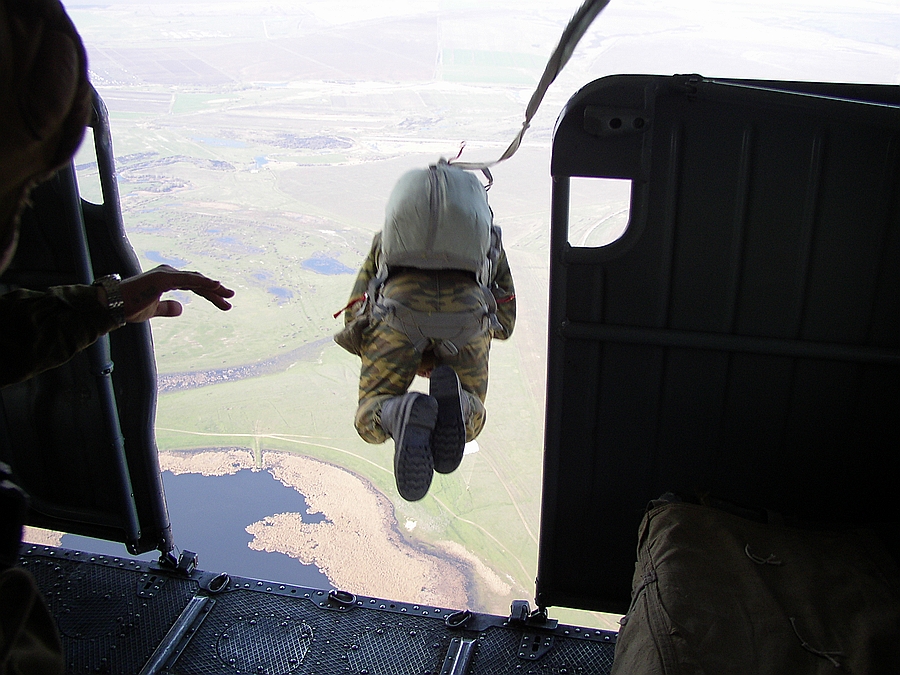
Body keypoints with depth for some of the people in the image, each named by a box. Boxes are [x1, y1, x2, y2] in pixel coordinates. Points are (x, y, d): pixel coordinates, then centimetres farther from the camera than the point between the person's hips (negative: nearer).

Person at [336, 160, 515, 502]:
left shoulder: (386, 241, 38)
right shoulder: (488, 237, 38)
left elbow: (355, 315, 31)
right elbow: (504, 319, 38)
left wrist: (414, 360, 38)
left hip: (399, 307, 0)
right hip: (467, 312, 1)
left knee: (371, 422, 15)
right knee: (467, 423, 21)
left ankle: (404, 416, -24)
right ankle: (452, 400, -18)